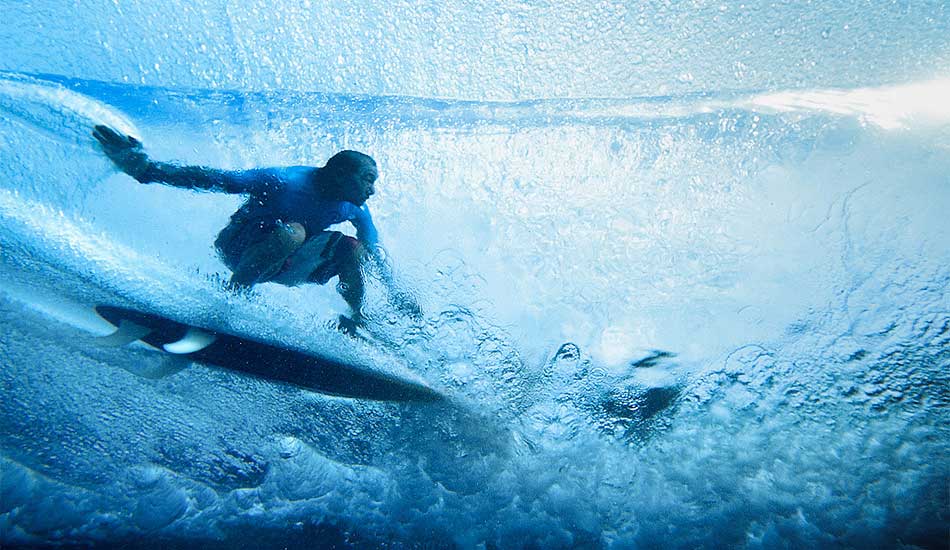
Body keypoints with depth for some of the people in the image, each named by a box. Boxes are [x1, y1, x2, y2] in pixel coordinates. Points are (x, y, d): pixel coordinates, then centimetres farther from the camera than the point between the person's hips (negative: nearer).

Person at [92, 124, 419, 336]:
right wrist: (147, 170, -29)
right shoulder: (287, 182, -23)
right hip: (239, 251, -5)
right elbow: (214, 179, -24)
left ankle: (352, 326, -10)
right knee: (291, 232, -37)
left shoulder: (354, 209, -5)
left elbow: (377, 256, 6)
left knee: (352, 247, -17)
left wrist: (398, 297, 4)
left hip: (283, 268, 5)